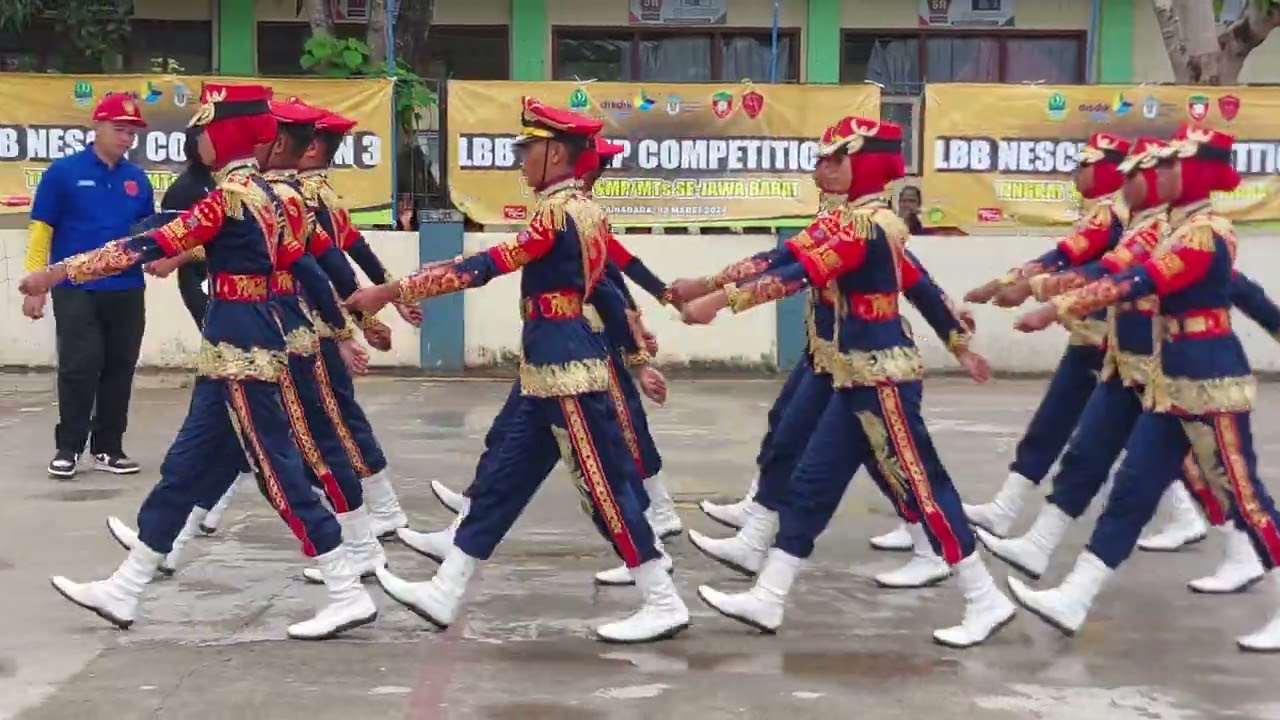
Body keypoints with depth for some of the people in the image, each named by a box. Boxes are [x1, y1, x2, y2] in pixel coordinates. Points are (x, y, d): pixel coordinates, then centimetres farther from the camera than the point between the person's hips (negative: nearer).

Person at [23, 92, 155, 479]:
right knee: (79, 368, -5)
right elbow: (41, 230, -5)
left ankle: (108, 447, 19)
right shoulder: (64, 172, -5)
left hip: (127, 291, 4)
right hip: (76, 291, -4)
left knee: (119, 369, 9)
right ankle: (67, 447, 6)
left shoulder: (137, 179, 7)